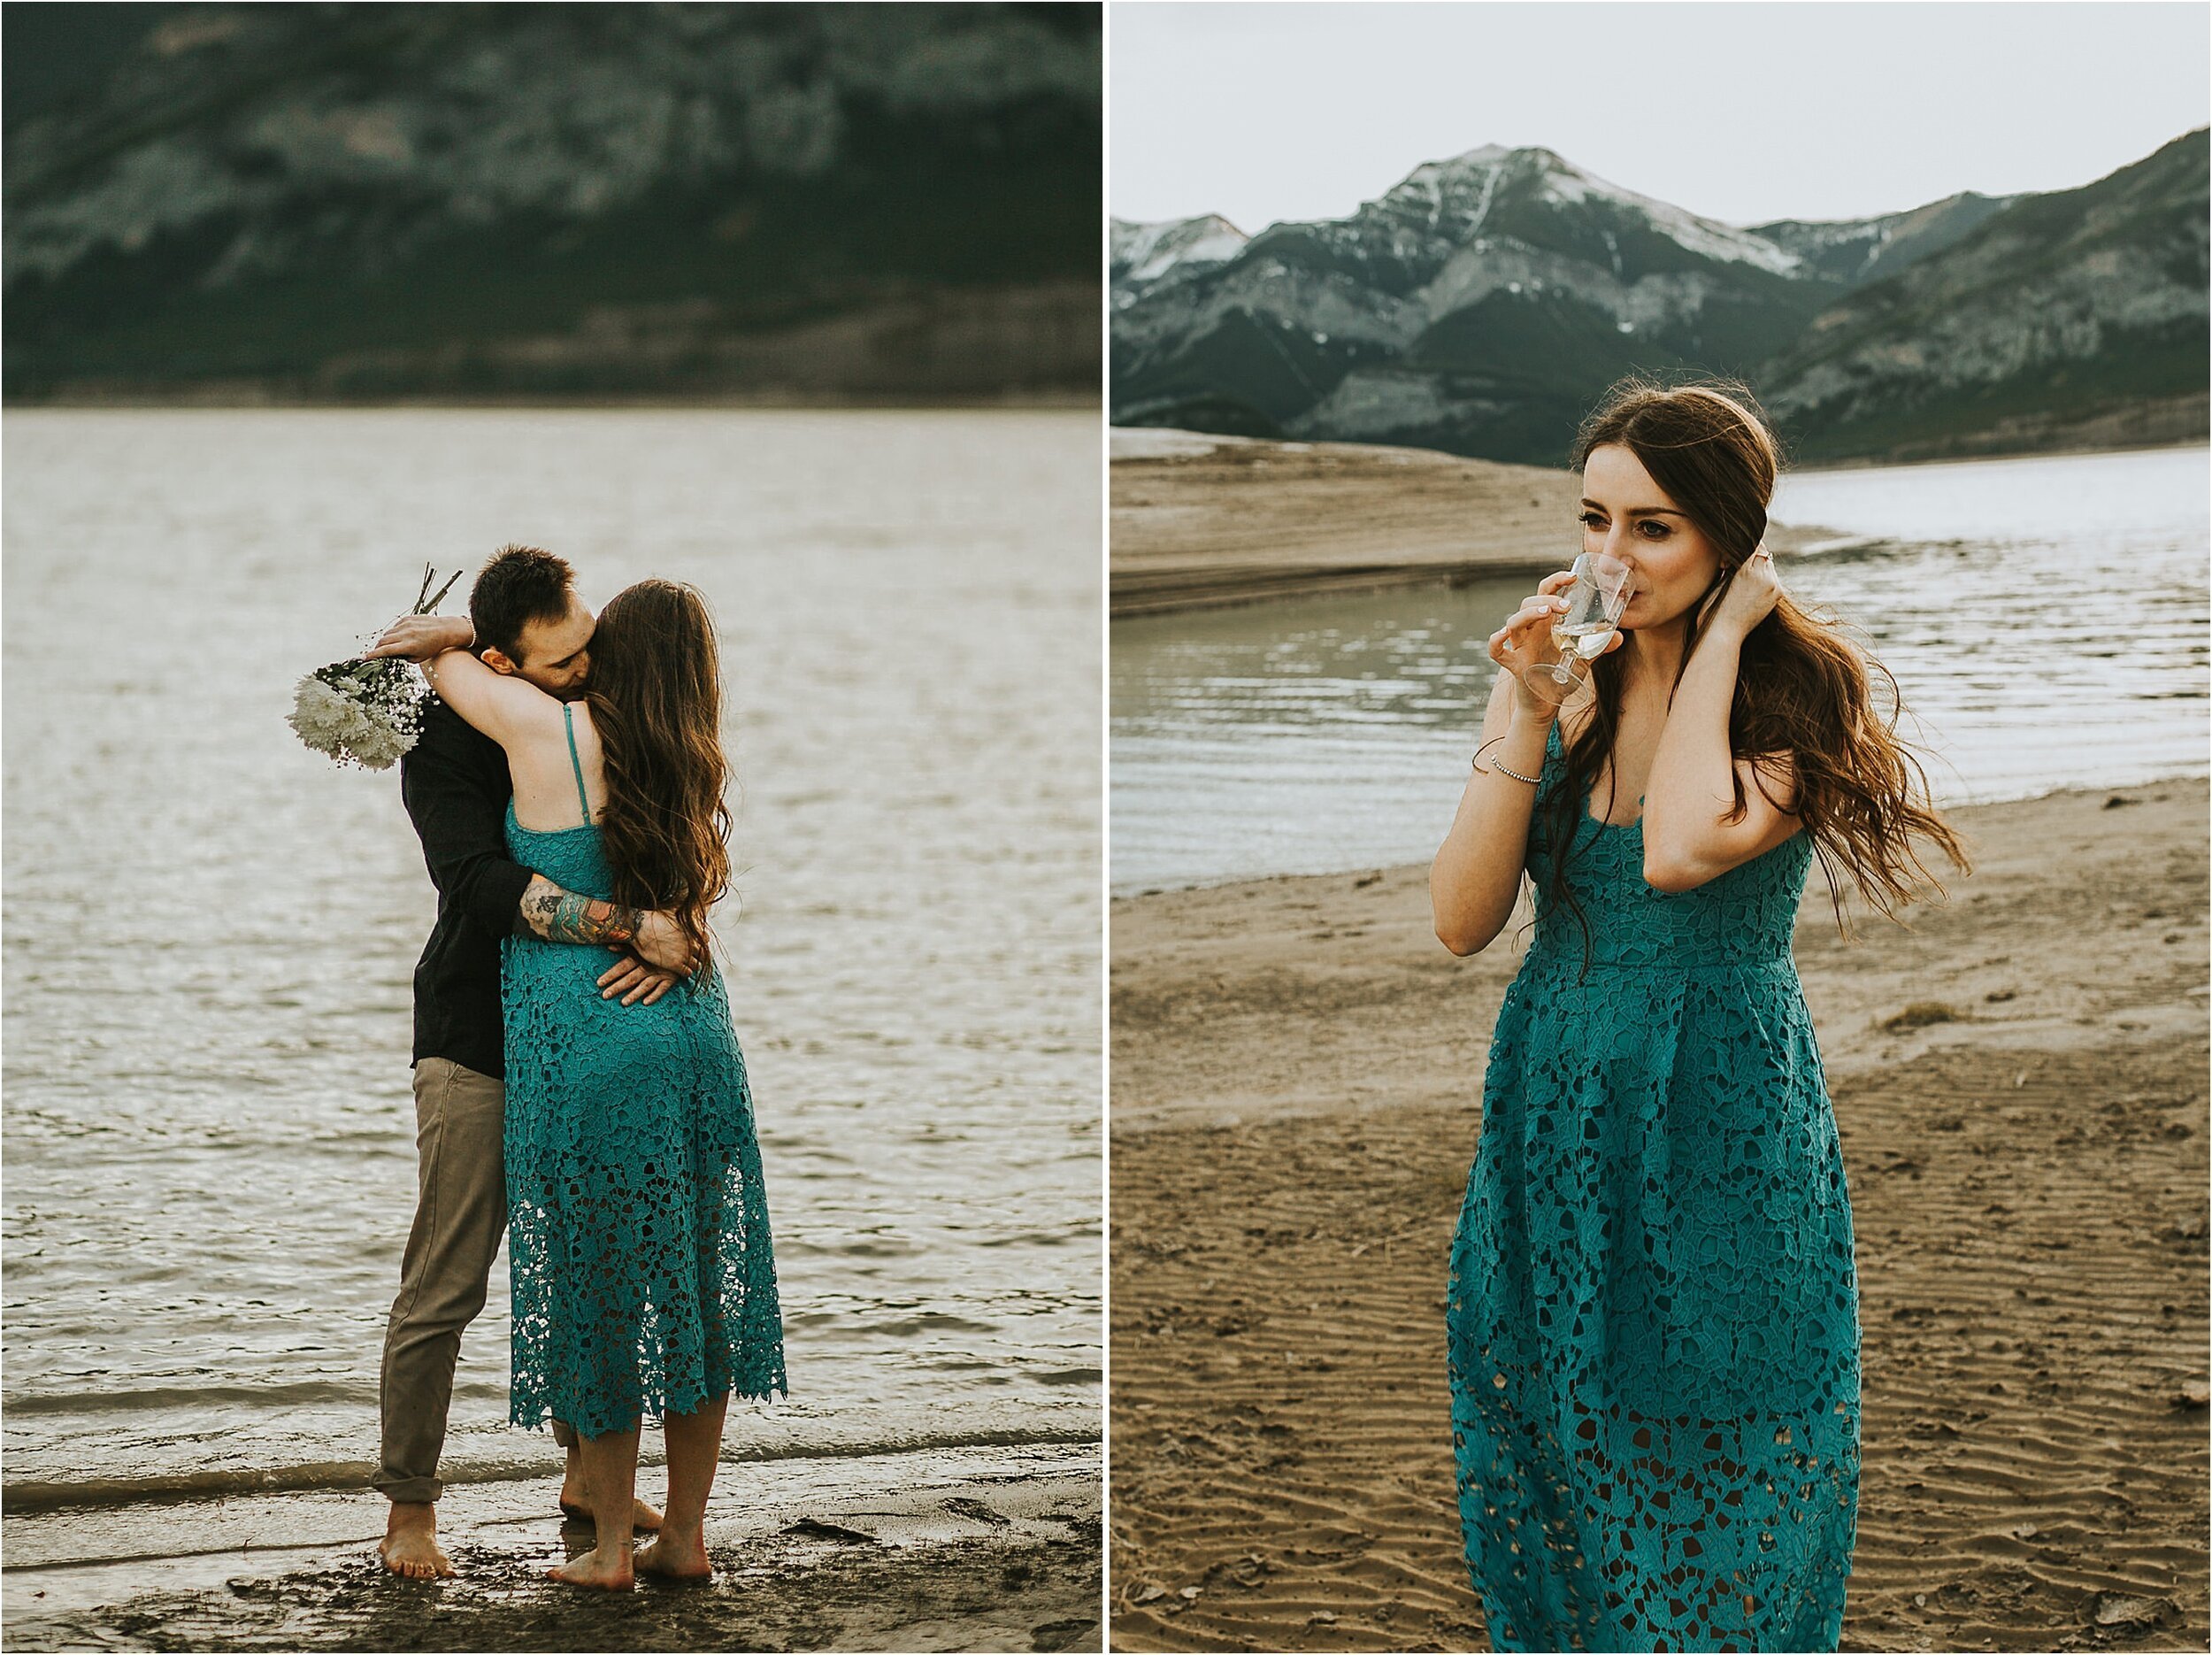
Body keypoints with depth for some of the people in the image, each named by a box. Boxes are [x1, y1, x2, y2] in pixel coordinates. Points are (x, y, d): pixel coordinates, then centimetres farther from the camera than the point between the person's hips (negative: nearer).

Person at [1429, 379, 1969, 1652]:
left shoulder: (1799, 694, -9)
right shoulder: (1556, 676, 3)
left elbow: (1680, 852, -28)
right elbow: (1463, 921, -6)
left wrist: (1719, 636, -18)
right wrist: (1530, 718, -15)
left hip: (1725, 1126, -4)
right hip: (1556, 1111, 4)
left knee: (1709, 1480, 4)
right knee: (1548, 1464, 13)